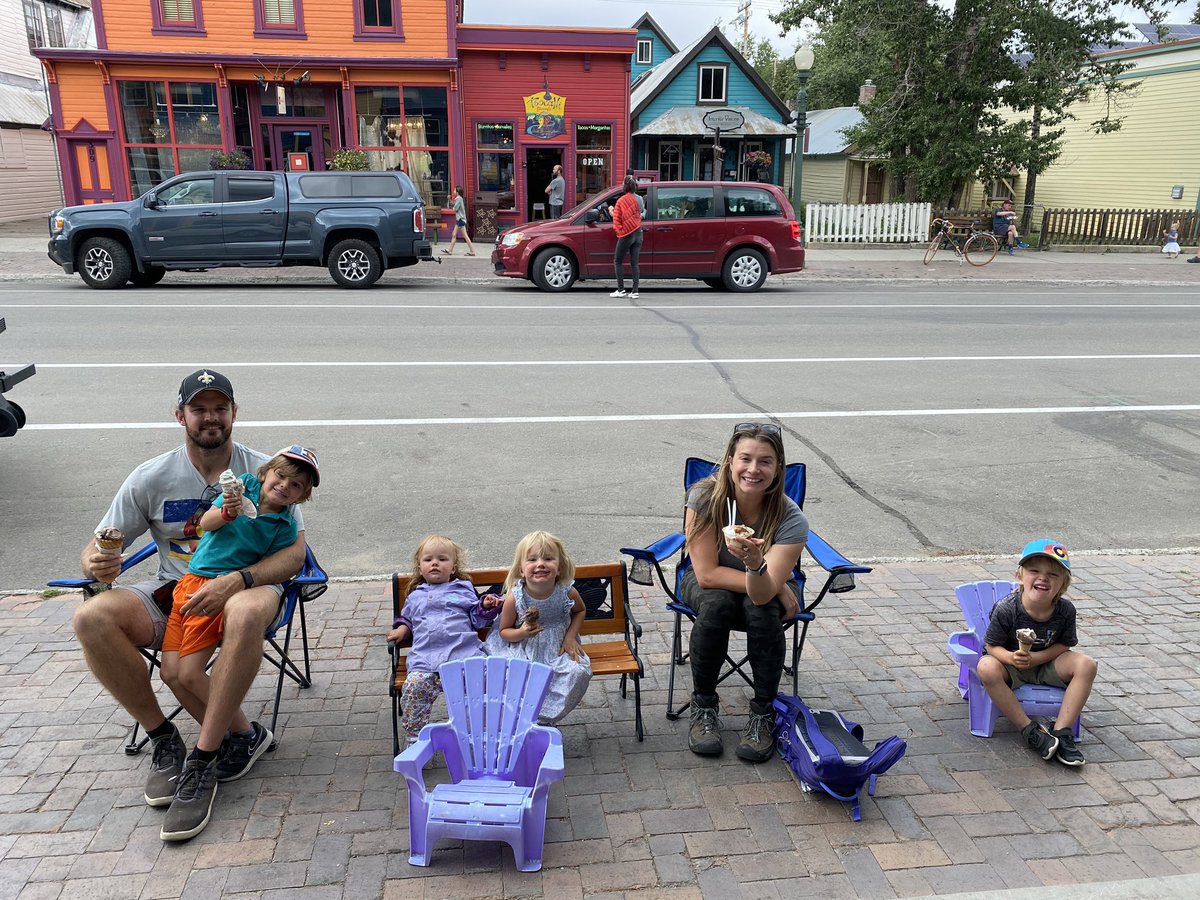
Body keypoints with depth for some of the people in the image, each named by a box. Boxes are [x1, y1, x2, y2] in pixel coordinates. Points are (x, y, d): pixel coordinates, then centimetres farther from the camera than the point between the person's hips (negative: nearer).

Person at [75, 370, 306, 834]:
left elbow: (294, 552, -10)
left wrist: (237, 581, -28)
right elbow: (98, 548, 4)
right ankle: (164, 739, -10)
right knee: (91, 617, -25)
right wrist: (94, 564, -22)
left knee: (249, 611, -40)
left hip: (246, 587, -3)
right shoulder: (150, 478, 1)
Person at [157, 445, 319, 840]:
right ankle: (224, 736, 12)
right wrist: (227, 512, -26)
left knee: (189, 673, -15)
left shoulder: (285, 526, -7)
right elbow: (207, 523, -3)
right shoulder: (244, 484, 3)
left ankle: (248, 734, 2)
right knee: (171, 672, 0)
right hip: (190, 582, 6)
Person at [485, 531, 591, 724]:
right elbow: (504, 631, -4)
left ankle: (544, 717, -3)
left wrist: (570, 637, -6)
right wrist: (521, 633, -25)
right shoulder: (514, 598, -19)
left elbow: (580, 611, 9)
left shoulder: (567, 592, -15)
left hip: (558, 646, 1)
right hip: (522, 647, -1)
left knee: (579, 672, -24)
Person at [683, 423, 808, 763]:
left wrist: (756, 564, -57)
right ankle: (703, 706, -11)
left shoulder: (791, 520, -27)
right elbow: (707, 573, -26)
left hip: (766, 589, 1)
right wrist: (775, 588, -25)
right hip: (710, 585, 0)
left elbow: (763, 594, -35)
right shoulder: (705, 497, -27)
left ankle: (763, 713, -10)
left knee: (763, 611, -32)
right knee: (716, 604, -33)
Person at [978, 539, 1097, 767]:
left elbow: (1063, 645, -5)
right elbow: (993, 646, -14)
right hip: (1011, 669, -3)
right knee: (987, 668, -35)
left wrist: (1035, 658, -22)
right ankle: (1029, 729, -21)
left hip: (1046, 664, 3)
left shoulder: (1065, 611, -14)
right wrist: (1011, 657, -35)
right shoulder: (1005, 609, -23)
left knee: (1087, 664, -21)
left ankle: (1061, 732, -15)